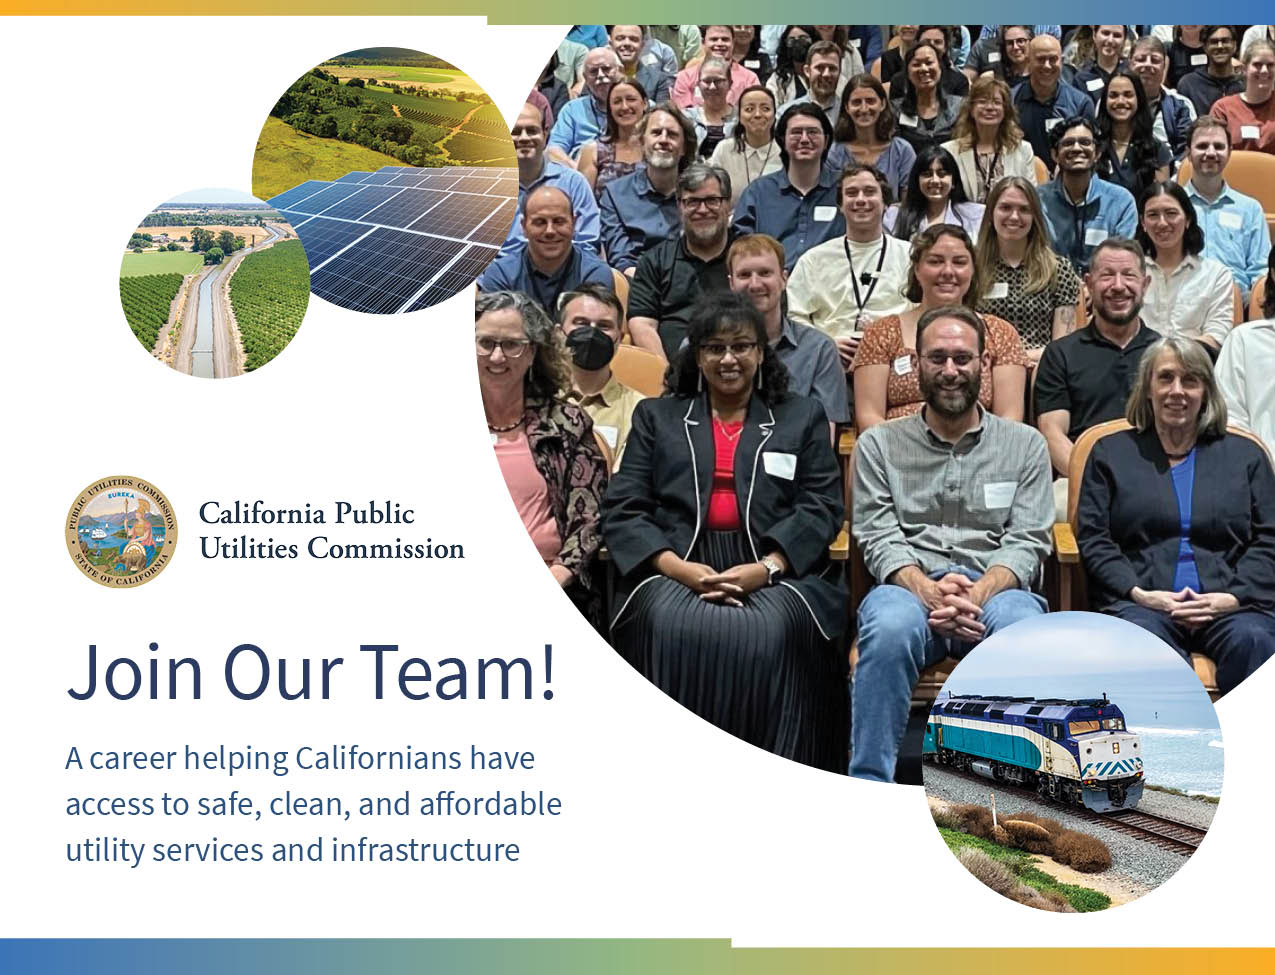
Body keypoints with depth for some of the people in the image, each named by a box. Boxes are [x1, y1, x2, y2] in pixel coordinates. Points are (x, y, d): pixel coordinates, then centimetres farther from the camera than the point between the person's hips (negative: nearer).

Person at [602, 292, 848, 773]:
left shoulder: (803, 417, 21)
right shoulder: (656, 416, 21)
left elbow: (822, 508, 7)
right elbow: (622, 511, 9)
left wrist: (765, 568, -13)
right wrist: (679, 568, -11)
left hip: (774, 568, 0)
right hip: (676, 566, 0)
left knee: (769, 632, -34)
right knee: (673, 626, -34)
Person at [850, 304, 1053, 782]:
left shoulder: (1024, 445, 17)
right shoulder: (879, 444, 16)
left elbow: (1028, 542, 6)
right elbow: (879, 538, 5)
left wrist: (979, 591, -16)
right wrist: (927, 589, -17)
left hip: (995, 587, 1)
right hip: (910, 586, 0)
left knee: (1024, 630, -37)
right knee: (891, 627, -38)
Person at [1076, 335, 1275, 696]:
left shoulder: (1245, 455, 24)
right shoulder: (1111, 452, 21)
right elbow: (1092, 538, 10)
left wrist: (1234, 596, -6)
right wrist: (1138, 594, -7)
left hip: (1227, 604, 1)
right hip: (1142, 602, -1)